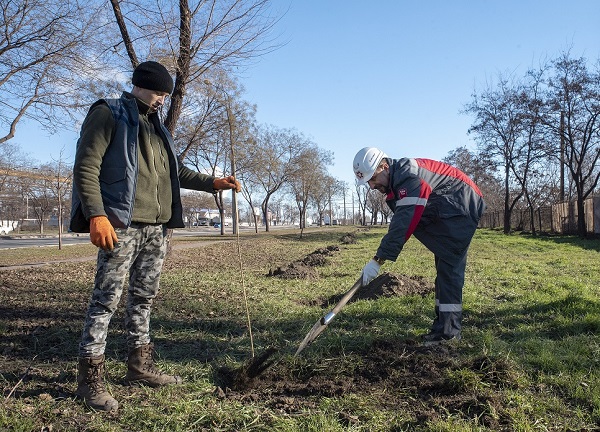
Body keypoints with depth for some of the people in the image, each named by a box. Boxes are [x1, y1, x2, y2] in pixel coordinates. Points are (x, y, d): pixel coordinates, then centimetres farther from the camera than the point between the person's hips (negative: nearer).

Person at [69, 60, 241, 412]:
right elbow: (86, 167, -9)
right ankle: (90, 378, 5)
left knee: (144, 298, 12)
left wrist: (213, 183, 15)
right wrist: (97, 214, -20)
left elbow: (177, 171, 28)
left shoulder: (157, 127, 23)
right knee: (106, 300, -5)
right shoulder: (109, 115, 0)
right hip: (122, 225, -8)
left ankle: (140, 366, 24)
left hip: (157, 228, 8)